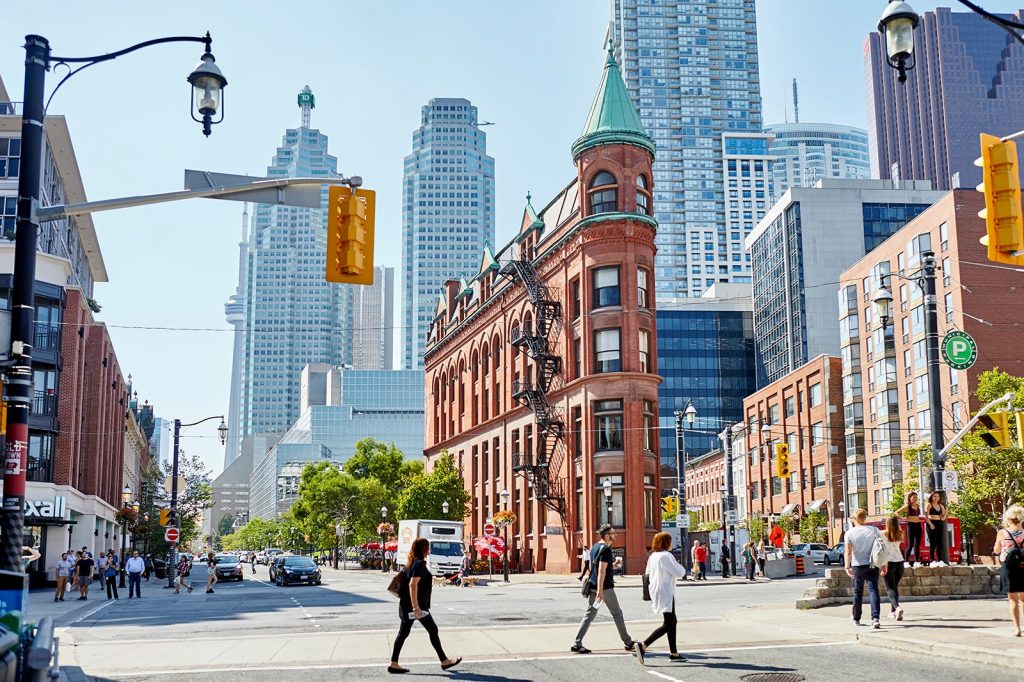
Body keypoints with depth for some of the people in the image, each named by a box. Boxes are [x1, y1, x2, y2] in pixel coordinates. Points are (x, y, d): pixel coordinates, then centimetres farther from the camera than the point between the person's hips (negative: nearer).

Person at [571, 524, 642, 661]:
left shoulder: (595, 547, 12)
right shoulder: (606, 549, -16)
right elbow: (601, 570, -23)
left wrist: (612, 565, 31)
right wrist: (600, 590, -27)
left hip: (593, 585, 8)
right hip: (605, 587, -8)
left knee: (590, 614, 7)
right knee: (617, 613, 6)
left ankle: (577, 644, -1)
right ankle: (628, 642, 16)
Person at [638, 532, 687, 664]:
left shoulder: (652, 556, 10)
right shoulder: (666, 556, -15)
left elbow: (647, 574, 16)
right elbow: (679, 573, -16)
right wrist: (681, 567, 4)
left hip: (656, 593, 9)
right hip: (666, 594, -9)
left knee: (672, 621, 17)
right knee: (668, 625, -6)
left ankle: (673, 653, 20)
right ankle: (643, 646, -18)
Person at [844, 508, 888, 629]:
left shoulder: (850, 533, -5)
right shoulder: (874, 530, -1)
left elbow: (848, 551, -14)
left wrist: (847, 567, -18)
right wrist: (884, 565, 4)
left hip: (858, 566, 0)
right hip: (872, 565, 0)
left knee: (858, 592, 14)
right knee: (873, 590, -3)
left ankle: (856, 618, 27)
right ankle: (875, 618, -18)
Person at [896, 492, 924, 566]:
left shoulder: (918, 505, 12)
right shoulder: (907, 506, -5)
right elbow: (897, 512, -6)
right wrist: (903, 518, -11)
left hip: (918, 525, 6)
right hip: (911, 525, -6)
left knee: (917, 545, 7)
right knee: (910, 544, -8)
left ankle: (917, 561, 11)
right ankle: (906, 561, -5)